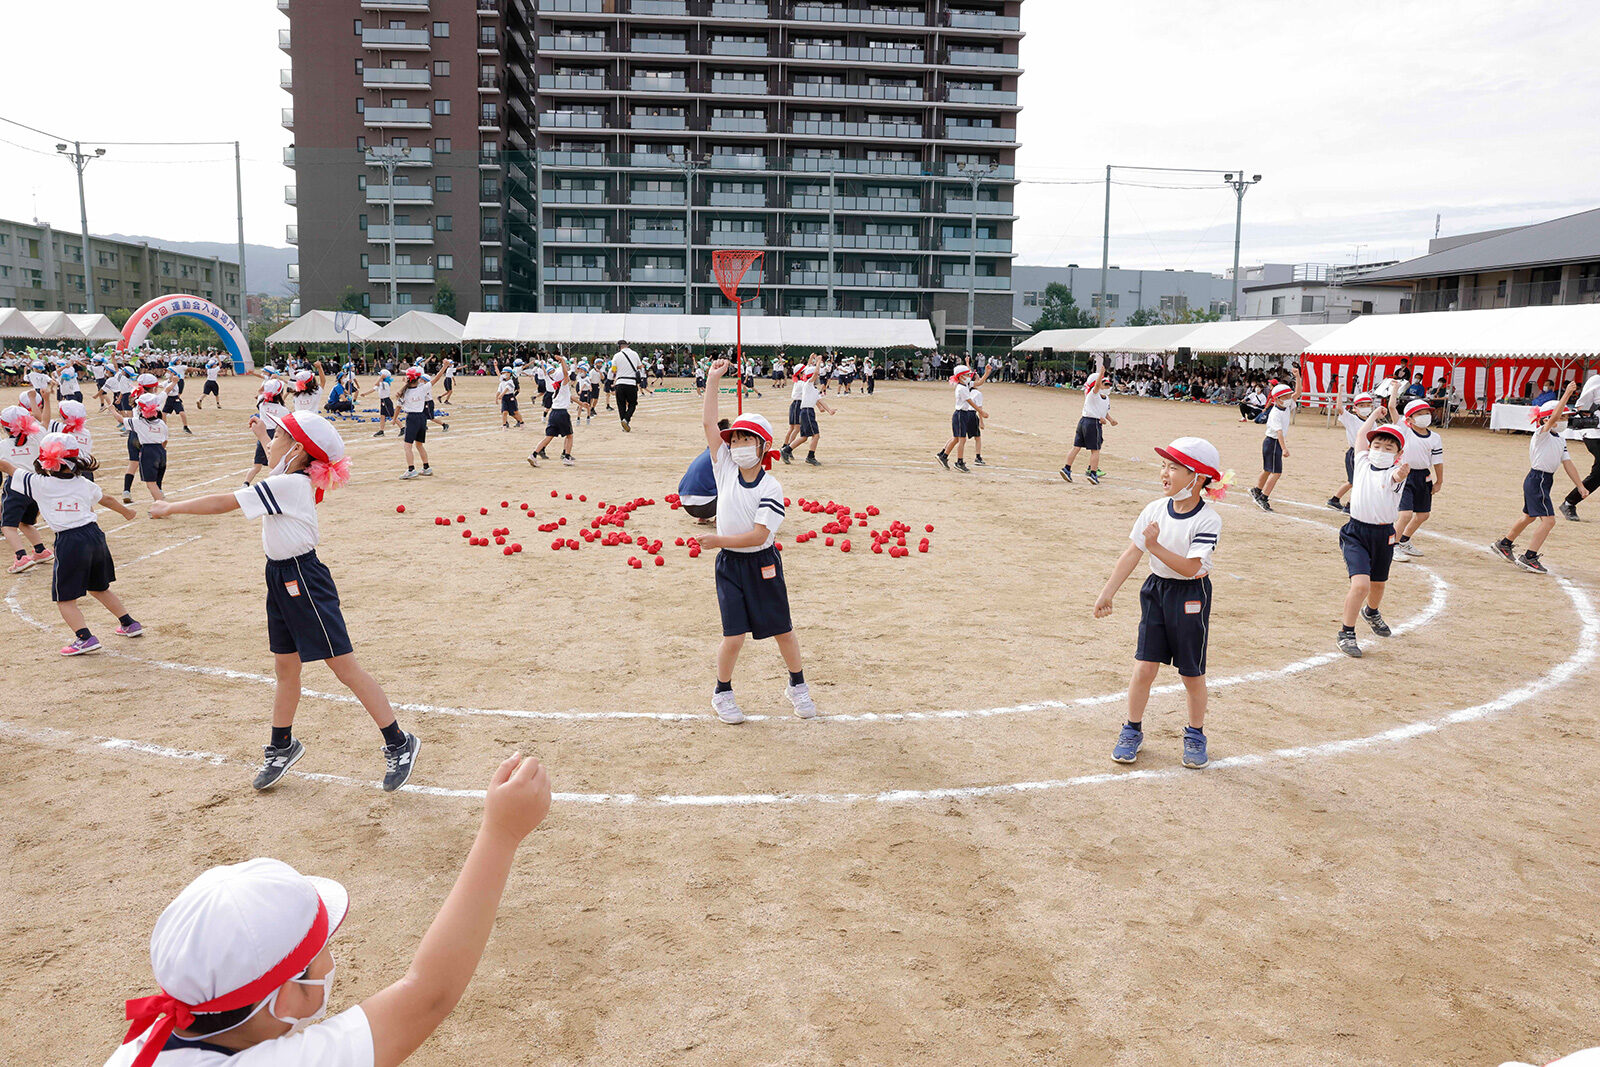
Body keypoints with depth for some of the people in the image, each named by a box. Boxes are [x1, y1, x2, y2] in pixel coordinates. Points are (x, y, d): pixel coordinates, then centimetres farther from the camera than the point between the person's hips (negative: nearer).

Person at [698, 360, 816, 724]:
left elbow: (759, 535, -20)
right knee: (734, 636, -4)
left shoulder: (770, 488, -12)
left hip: (763, 563, -1)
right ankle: (722, 693, 19)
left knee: (782, 630, 9)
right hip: (729, 563, 2)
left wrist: (720, 540, -25)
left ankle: (797, 685, 31)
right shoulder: (725, 468, -2)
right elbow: (709, 422, -6)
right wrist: (713, 378, -6)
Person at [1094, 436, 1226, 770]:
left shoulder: (1208, 520, -17)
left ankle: (1195, 735, 28)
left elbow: (1189, 567, -24)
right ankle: (1132, 731, 18)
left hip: (1191, 595, -3)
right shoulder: (1154, 510, -4)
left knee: (1192, 673, 8)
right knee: (1144, 667, 1)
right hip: (1156, 589, 3)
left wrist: (1155, 546, -31)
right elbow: (1131, 554, -1)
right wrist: (1107, 593, -2)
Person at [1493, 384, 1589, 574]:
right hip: (1537, 480, -10)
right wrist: (1567, 394, -32)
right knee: (1548, 520, -14)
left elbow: (1568, 463, 11)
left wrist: (1580, 485, 7)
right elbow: (1554, 417, -30)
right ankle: (1529, 558, -11)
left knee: (1530, 517, 22)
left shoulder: (1560, 440, 12)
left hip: (1545, 481, 10)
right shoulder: (1542, 434, -12)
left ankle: (1504, 545, 37)